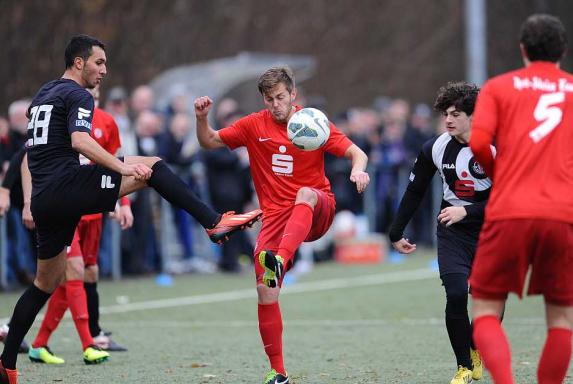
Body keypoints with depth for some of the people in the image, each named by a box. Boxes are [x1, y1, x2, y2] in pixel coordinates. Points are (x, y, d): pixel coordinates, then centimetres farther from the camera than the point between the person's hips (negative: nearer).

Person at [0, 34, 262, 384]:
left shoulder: (43, 95, 23)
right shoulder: (77, 96, -4)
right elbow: (80, 141, -22)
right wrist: (123, 168, -28)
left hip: (43, 201, 9)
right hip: (66, 185, -9)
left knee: (46, 283, 18)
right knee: (151, 166, -9)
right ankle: (214, 222, -22)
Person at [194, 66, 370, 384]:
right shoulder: (254, 125, 6)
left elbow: (356, 152, -6)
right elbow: (209, 142, 12)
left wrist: (358, 169, -29)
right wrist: (202, 119, -8)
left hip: (316, 211, -2)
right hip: (275, 215, 2)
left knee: (305, 193, -39)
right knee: (265, 291, -9)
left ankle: (280, 260, -61)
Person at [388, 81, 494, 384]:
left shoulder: (496, 149, -16)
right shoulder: (434, 149, -7)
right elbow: (414, 192, 8)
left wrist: (466, 211, -27)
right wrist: (396, 233, 12)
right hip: (452, 233, 1)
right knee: (456, 294, -18)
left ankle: (476, 348, 32)